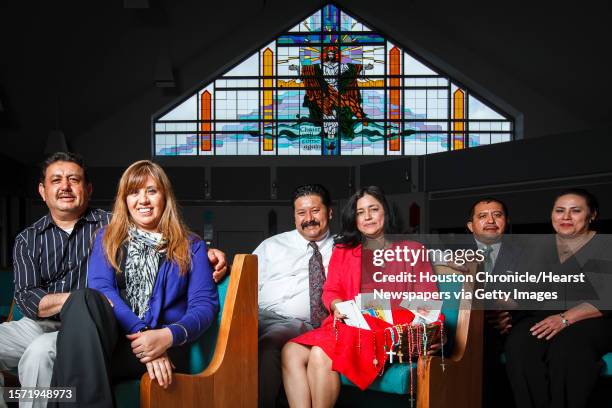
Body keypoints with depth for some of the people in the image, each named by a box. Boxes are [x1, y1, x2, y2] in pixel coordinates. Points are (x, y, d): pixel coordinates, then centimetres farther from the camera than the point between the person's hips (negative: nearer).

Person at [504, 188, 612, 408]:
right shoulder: (541, 249, 17)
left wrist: (566, 318, -21)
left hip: (591, 319, -3)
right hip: (543, 317, 4)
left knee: (567, 347, -36)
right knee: (518, 343, -29)